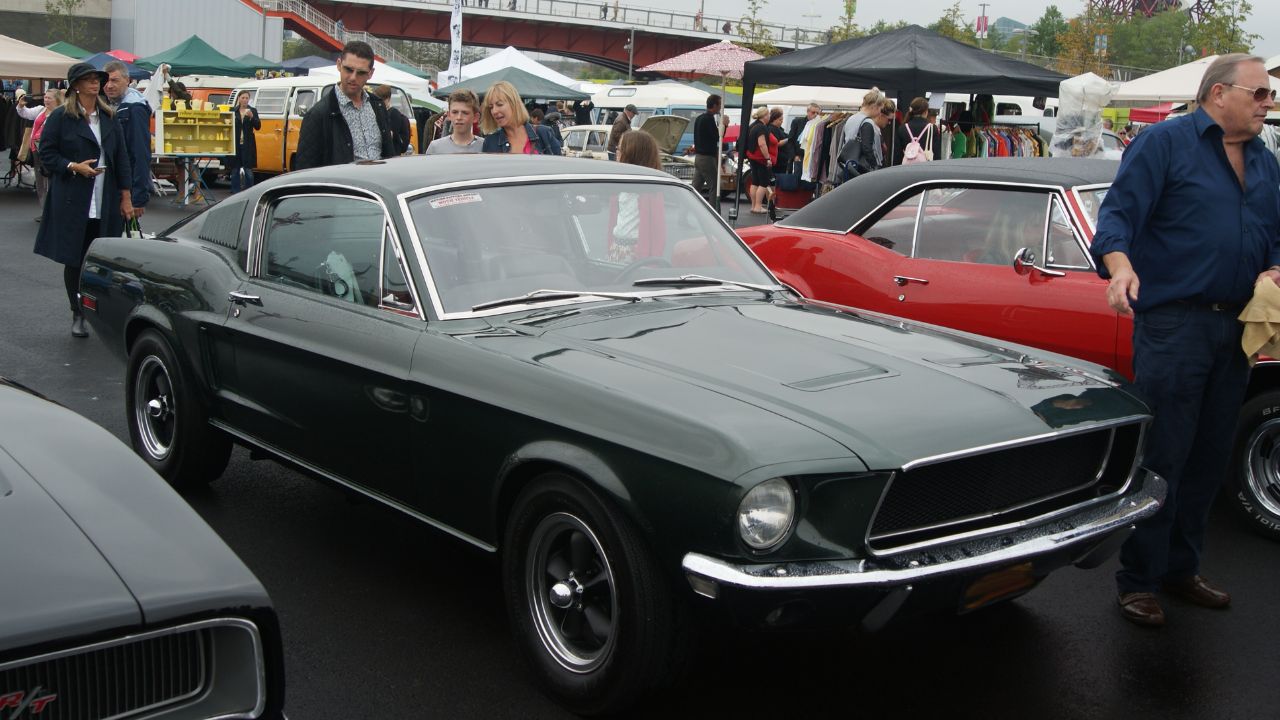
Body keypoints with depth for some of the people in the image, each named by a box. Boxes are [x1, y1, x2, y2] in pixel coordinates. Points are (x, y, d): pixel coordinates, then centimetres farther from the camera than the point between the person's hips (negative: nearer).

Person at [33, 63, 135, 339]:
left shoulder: (109, 118, 12)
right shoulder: (60, 117, 0)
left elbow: (121, 158, 11)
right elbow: (47, 154, -1)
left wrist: (126, 196, 5)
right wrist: (74, 167, -17)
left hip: (106, 203, 3)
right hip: (72, 201, -3)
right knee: (74, 260, 3)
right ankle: (78, 315, 15)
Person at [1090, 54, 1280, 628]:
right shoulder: (1164, 142, -5)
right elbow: (1117, 214, -13)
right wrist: (1121, 266, -32)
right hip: (1173, 324, -7)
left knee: (1209, 459, 13)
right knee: (1160, 459, -4)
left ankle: (1180, 568, 26)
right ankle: (1138, 580, 6)